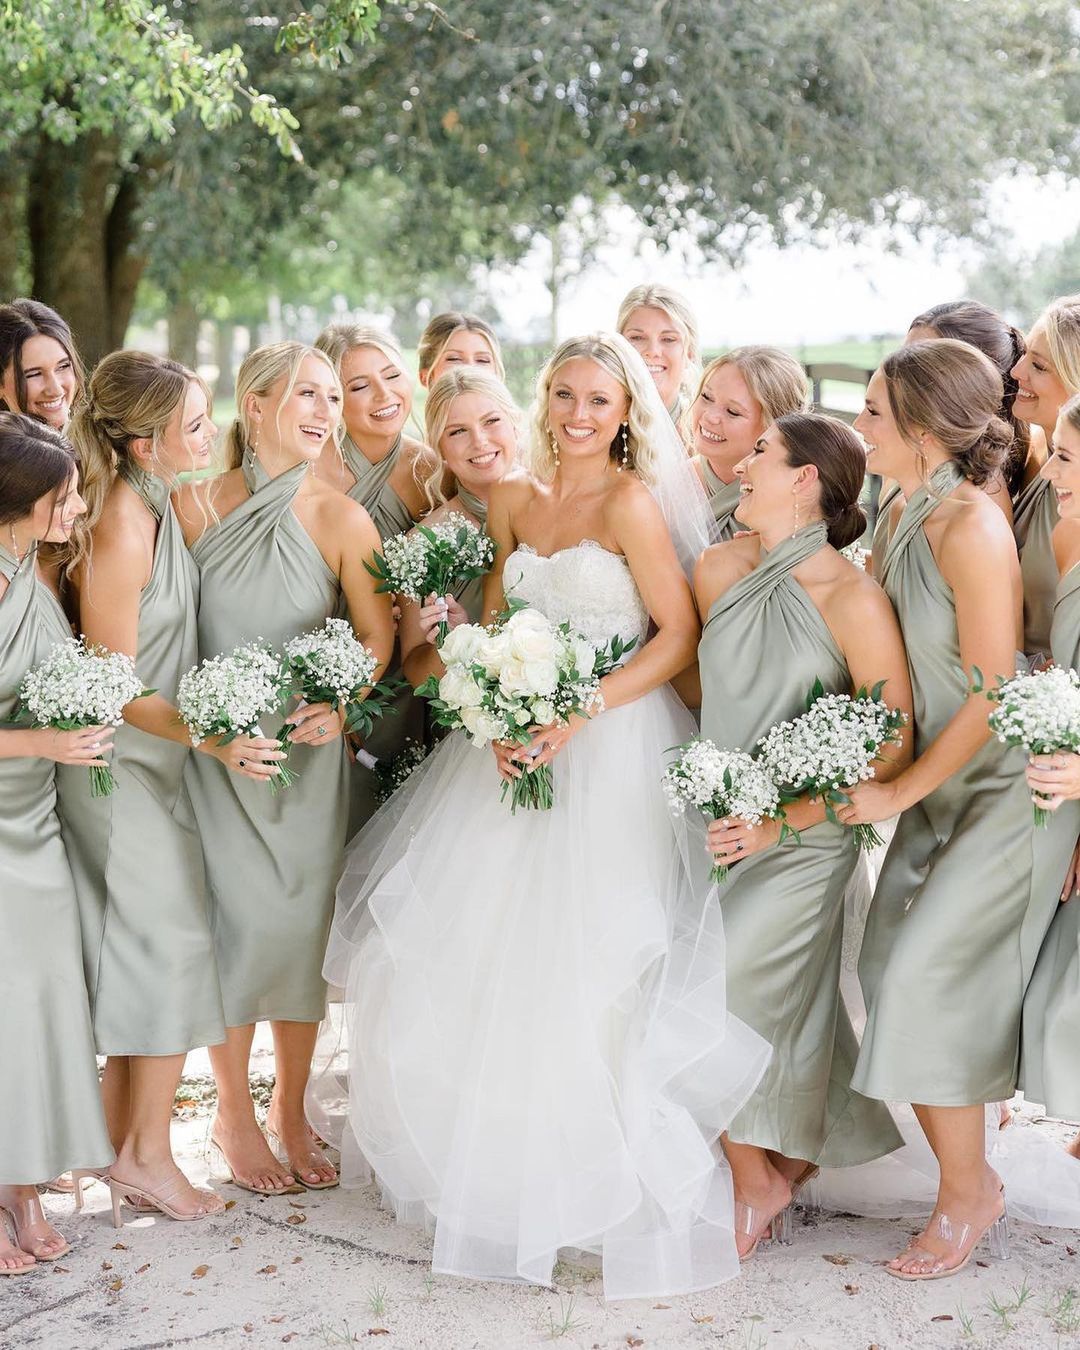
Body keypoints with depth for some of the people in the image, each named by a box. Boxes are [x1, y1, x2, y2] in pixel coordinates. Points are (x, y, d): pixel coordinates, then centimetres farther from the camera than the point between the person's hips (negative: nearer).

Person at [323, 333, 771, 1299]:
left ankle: (602, 1169, 12)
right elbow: (493, 622, 11)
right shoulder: (514, 500, 9)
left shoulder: (633, 504, -10)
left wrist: (576, 716, -20)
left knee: (582, 957, -5)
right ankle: (484, 1151, 30)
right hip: (521, 737, 7)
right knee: (466, 945, 10)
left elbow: (680, 635, -12)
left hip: (612, 744, -6)